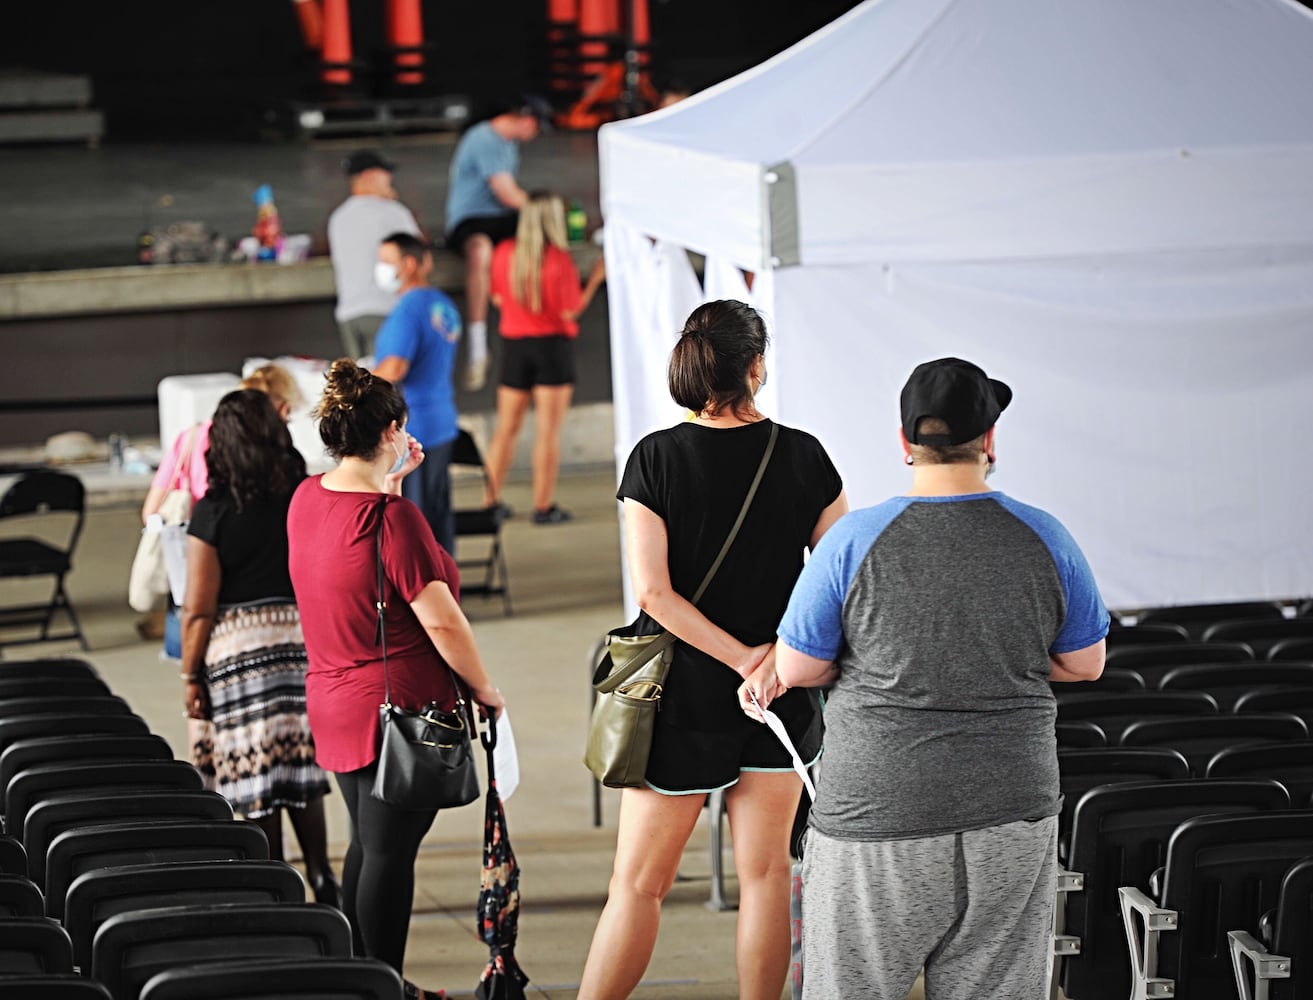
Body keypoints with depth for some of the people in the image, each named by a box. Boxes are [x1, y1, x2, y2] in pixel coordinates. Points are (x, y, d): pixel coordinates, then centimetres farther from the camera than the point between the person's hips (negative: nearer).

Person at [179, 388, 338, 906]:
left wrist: (191, 677, -1)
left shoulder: (213, 513, -11)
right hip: (304, 640, 4)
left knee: (255, 783, 4)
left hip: (237, 648, -4)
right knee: (302, 764, 17)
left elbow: (198, 610, -10)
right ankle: (321, 878, 19)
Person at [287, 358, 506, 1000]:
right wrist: (485, 690, -9)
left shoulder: (306, 499, 3)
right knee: (389, 852, -1)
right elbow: (441, 621, -21)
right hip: (402, 707, -8)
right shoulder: (392, 517, -21)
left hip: (335, 705, 8)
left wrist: (390, 480, 25)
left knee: (367, 843, 21)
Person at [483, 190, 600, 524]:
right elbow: (569, 311, -12)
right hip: (552, 344, -5)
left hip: (514, 344, 5)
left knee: (506, 427, 12)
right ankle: (543, 506, -1)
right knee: (548, 428, -1)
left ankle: (490, 501, 12)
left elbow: (497, 298, 9)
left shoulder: (504, 252, -1)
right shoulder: (558, 259, -15)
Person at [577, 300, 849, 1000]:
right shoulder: (803, 457, -3)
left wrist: (741, 656, -11)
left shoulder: (656, 457, -9)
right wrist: (778, 655, -12)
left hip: (684, 697, -2)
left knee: (637, 882, 2)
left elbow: (652, 590, -14)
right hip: (782, 698, 2)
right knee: (765, 871, 11)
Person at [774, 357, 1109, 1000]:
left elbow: (795, 670, -3)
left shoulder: (856, 541, -10)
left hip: (881, 815, -2)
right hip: (1011, 815, 3)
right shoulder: (1042, 538, -3)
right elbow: (1085, 664, 9)